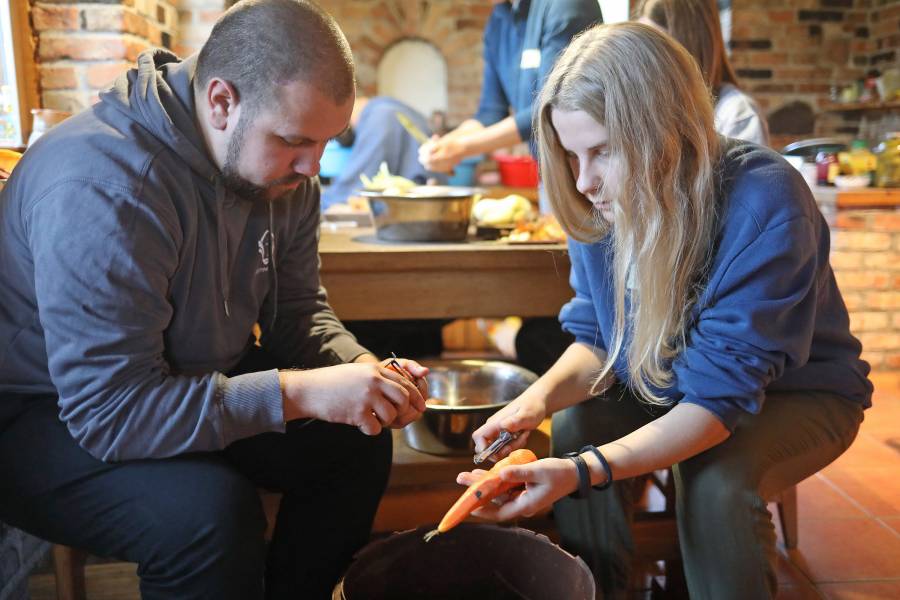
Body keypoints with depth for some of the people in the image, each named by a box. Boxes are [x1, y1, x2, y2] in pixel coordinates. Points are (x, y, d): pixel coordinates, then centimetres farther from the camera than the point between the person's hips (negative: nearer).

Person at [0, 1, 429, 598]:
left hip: (198, 381, 7)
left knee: (358, 443, -6)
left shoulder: (282, 168, -7)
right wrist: (297, 392, -36)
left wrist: (361, 368, -18)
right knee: (212, 511, -33)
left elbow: (296, 311, 2)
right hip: (49, 417, -7)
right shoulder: (101, 188, -32)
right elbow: (109, 410, -33)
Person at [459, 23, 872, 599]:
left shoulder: (765, 204, -32)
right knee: (576, 426, -20)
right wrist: (543, 394, -27)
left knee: (715, 481, -32)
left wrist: (584, 469, -45)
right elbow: (596, 339, -5)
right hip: (666, 387, 5)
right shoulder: (603, 201, -15)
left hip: (796, 394, -4)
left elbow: (720, 394, -33)